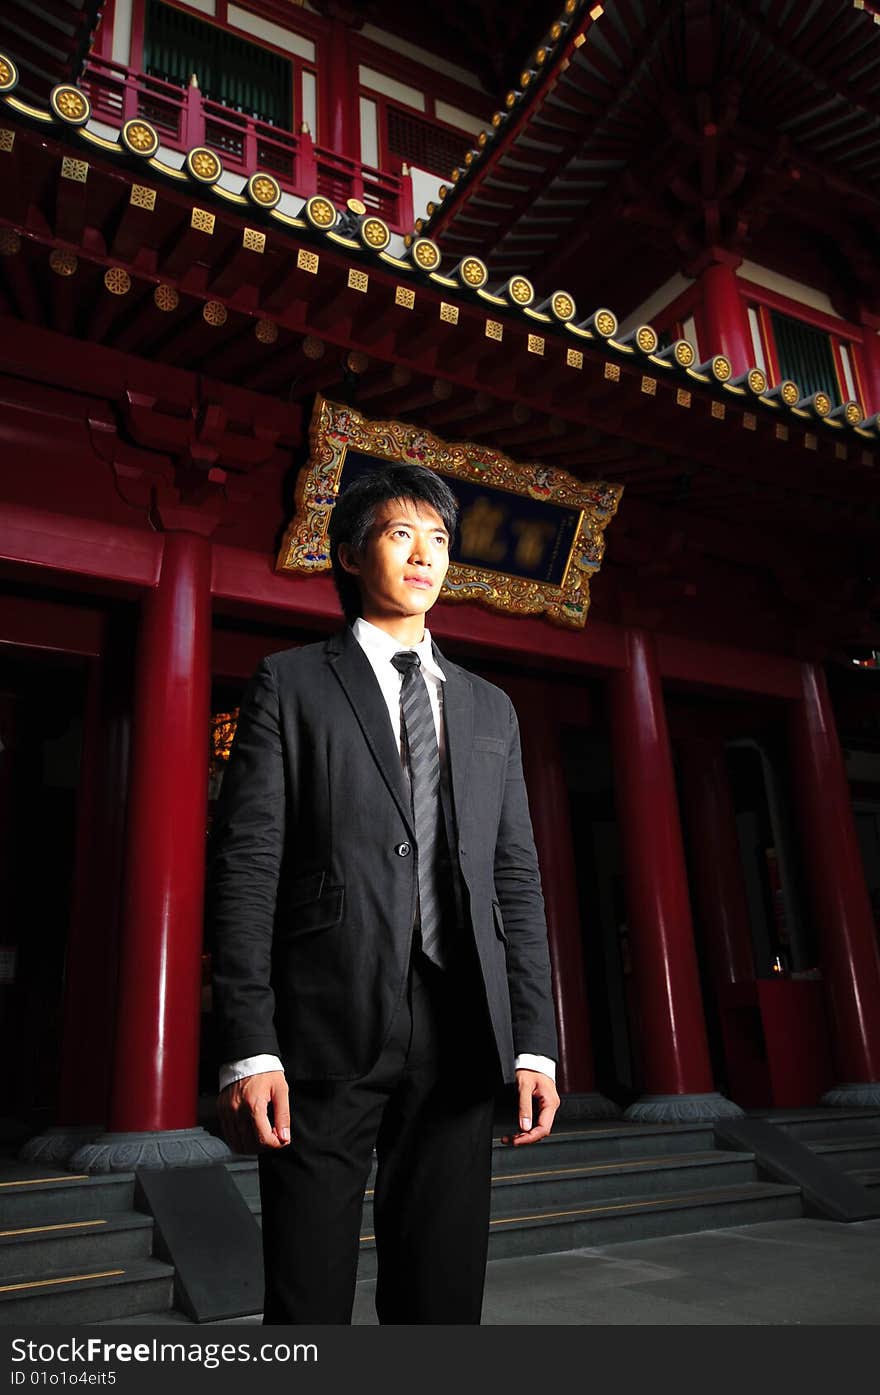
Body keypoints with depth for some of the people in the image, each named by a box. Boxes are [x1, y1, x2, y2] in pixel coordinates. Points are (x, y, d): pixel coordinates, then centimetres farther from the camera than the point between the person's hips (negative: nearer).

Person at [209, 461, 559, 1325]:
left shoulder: (490, 709, 17)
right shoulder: (290, 684, 5)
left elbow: (516, 880, 13)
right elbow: (244, 865, -3)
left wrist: (534, 1044, 5)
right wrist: (248, 1048, -11)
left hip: (459, 1033, 4)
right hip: (327, 1028, -3)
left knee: (445, 1292, 11)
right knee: (308, 1294, 4)